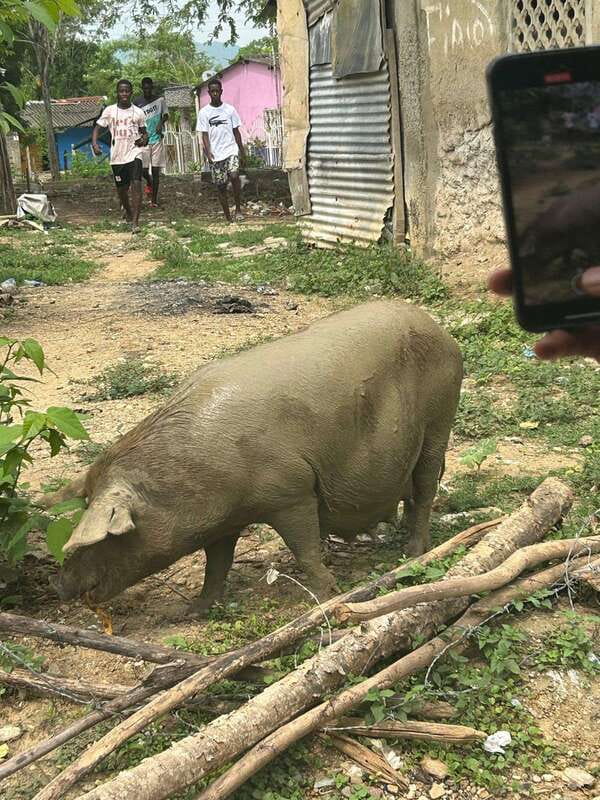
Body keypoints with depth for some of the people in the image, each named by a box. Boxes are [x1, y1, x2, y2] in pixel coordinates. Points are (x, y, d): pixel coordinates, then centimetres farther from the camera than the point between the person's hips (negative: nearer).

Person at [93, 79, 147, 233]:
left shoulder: (138, 112, 3)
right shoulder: (109, 111, 1)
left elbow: (144, 132, 15)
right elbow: (97, 128, 1)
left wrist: (144, 139, -8)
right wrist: (94, 144, -17)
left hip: (134, 153, -1)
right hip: (117, 155, 1)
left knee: (136, 183, -19)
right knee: (121, 188, 11)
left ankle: (135, 222, -22)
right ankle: (128, 212, 41)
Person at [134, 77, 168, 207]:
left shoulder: (160, 100, 1)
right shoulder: (137, 103, 0)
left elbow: (165, 115, 13)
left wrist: (161, 123, -8)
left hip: (157, 139, 0)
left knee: (155, 170, -1)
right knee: (143, 169, -3)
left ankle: (154, 199, 3)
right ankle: (149, 182, 33)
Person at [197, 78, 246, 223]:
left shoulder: (230, 109, 6)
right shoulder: (204, 112, 3)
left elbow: (236, 131, 10)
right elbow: (205, 134, 0)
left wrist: (242, 151, 7)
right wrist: (208, 152, -14)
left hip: (231, 151, 0)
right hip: (215, 155, 0)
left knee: (234, 175, -25)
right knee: (220, 186, 2)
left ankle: (238, 209, -11)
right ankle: (228, 218, 11)